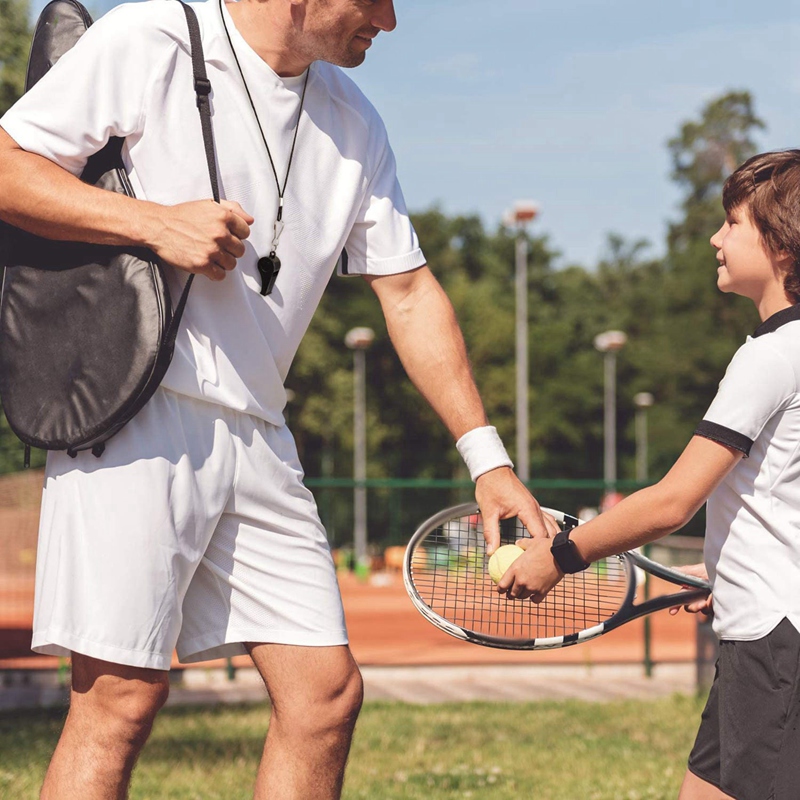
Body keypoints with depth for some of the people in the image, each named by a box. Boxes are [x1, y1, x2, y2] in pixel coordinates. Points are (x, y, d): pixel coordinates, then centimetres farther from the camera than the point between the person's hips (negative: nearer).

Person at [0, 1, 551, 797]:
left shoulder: (354, 123, 15)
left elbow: (409, 291, 17)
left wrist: (486, 457, 11)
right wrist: (155, 221, -17)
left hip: (257, 433, 7)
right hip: (135, 411, -6)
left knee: (326, 691, 2)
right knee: (123, 692, -11)